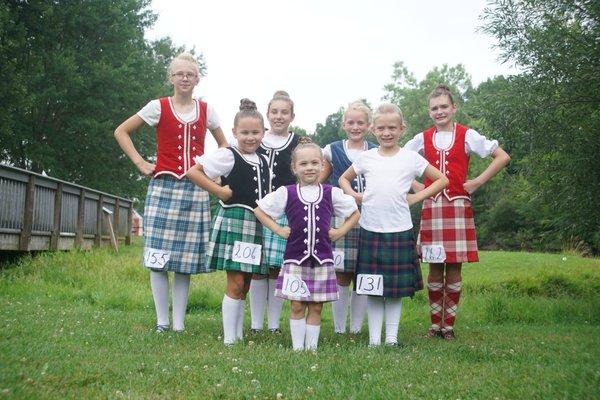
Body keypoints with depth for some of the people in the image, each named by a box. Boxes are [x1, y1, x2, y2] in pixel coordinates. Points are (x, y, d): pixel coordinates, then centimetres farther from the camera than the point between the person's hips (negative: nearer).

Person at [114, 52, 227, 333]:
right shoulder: (159, 107, 2)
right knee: (159, 258, -4)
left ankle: (179, 323, 11)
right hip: (164, 187, -2)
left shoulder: (206, 110, 9)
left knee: (186, 259, 3)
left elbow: (223, 144, 23)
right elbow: (121, 132, 7)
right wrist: (140, 163, -1)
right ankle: (162, 321, 6)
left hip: (195, 189, 2)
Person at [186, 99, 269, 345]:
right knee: (236, 283, -7)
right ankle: (229, 338, 1)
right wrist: (219, 191, -14)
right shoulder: (227, 156, -7)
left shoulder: (262, 161, 14)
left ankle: (239, 335, 21)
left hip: (256, 225, 7)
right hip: (233, 221, -7)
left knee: (244, 286, 12)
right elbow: (193, 172, -14)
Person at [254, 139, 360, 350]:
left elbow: (355, 213, 16)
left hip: (322, 259, 1)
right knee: (297, 305, 2)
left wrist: (340, 231, 4)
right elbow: (259, 210, 8)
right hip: (295, 259, -1)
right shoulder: (286, 193, 1)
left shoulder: (332, 193, 4)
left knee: (316, 307, 5)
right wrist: (278, 230, 1)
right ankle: (297, 347, 11)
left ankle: (312, 347, 15)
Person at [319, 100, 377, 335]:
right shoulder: (332, 151, 8)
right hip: (341, 217, -1)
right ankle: (339, 330, 9)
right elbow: (318, 182, 13)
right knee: (341, 277, -2)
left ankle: (356, 329, 13)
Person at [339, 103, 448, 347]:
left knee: (397, 287, 5)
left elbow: (442, 180, 7)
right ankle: (374, 339, 12)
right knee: (372, 288, 5)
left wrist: (416, 197, -1)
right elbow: (344, 178, 21)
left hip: (399, 231, -1)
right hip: (370, 229, 1)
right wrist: (354, 196, 3)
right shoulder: (366, 158, 6)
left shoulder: (411, 158, 1)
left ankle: (392, 337, 15)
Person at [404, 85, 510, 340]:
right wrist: (415, 185, 6)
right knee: (435, 269, 3)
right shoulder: (423, 139, 8)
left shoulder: (467, 135, 2)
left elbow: (502, 157, 2)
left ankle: (449, 324, 11)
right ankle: (435, 323, 13)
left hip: (458, 206, -1)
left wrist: (477, 182, -3)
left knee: (454, 269, 0)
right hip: (431, 207, 2)